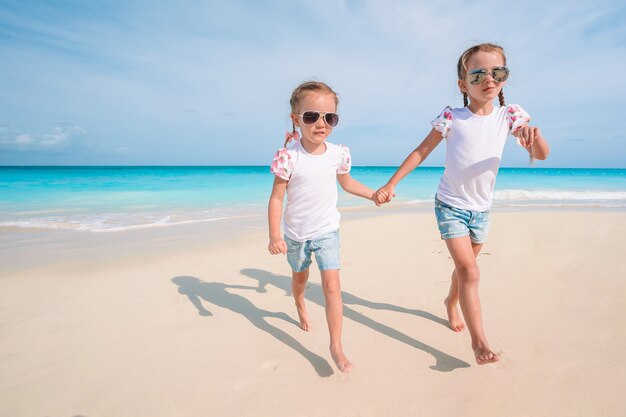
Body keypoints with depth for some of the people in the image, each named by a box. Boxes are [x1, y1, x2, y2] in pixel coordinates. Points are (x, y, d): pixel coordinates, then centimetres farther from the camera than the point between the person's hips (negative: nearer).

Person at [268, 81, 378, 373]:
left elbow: (346, 182, 13)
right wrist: (274, 236, -20)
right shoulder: (289, 157, -19)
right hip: (296, 234, 0)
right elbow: (276, 197, -15)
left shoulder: (338, 154, -8)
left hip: (327, 231, 1)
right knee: (299, 278, 23)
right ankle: (300, 306, 57)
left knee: (331, 284, -11)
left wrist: (373, 194, 9)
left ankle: (336, 346, 0)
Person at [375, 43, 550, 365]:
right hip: (450, 205, -4)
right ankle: (479, 341, -1)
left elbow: (542, 154, -8)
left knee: (465, 266, 19)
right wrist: (391, 184, -10)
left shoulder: (508, 115, -2)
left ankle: (452, 303, 47)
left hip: (481, 208, 4)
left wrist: (534, 134, -32)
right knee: (470, 273, -10)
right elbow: (420, 152, -5)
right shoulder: (451, 118, -10)